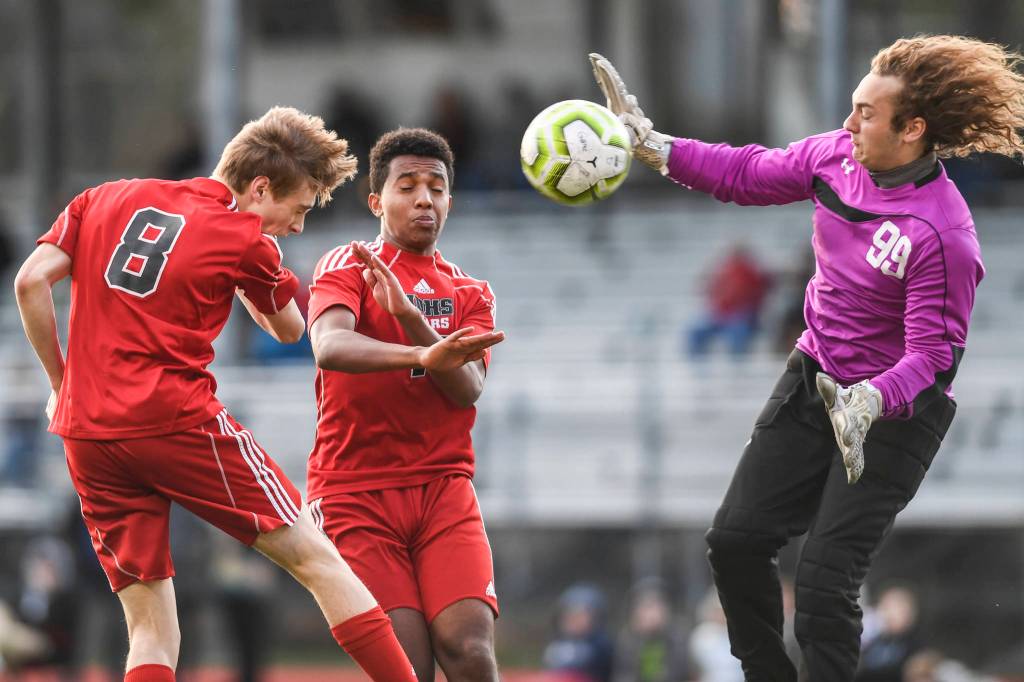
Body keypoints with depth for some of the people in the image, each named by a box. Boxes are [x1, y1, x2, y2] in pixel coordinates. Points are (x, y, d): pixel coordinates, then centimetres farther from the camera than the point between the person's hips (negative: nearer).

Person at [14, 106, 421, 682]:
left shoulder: (106, 199, 14)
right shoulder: (248, 242, 2)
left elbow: (31, 281, 6)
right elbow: (289, 330, 18)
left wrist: (61, 381, 15)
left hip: (86, 434, 5)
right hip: (177, 419, -5)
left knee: (151, 628, 6)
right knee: (314, 556, 3)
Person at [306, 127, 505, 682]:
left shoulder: (471, 294, 15)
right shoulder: (345, 267, 3)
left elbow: (467, 389, -5)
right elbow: (329, 346, -21)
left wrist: (412, 317, -22)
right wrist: (423, 356, -38)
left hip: (443, 487, 3)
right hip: (356, 488, -3)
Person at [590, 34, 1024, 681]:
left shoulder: (944, 234, -30)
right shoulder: (835, 156, -10)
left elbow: (933, 356, -27)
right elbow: (749, 174, 8)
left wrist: (869, 403, -44)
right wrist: (655, 146, 2)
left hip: (894, 412, -7)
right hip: (813, 382, 8)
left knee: (824, 584, -12)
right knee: (736, 540, 10)